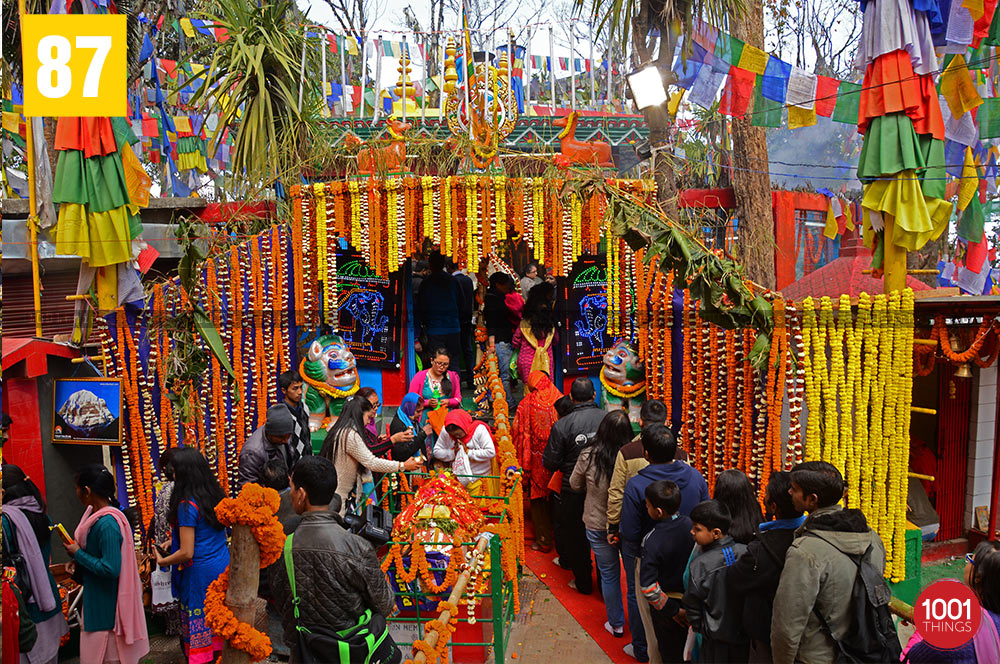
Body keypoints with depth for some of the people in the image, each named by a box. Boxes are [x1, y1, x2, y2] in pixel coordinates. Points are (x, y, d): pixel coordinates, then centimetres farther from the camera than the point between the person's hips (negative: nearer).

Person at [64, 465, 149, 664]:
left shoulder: (107, 524, -26)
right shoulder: (96, 514, 4)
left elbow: (110, 568, -27)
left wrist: (78, 554, -17)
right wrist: (78, 562, 0)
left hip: (107, 602, -9)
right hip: (96, 601, 9)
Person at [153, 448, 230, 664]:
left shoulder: (187, 505, -18)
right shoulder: (216, 496, 4)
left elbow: (186, 553, -17)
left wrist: (162, 561, -2)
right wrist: (174, 540, 20)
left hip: (200, 573, -7)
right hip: (223, 566, 7)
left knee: (198, 625, 8)